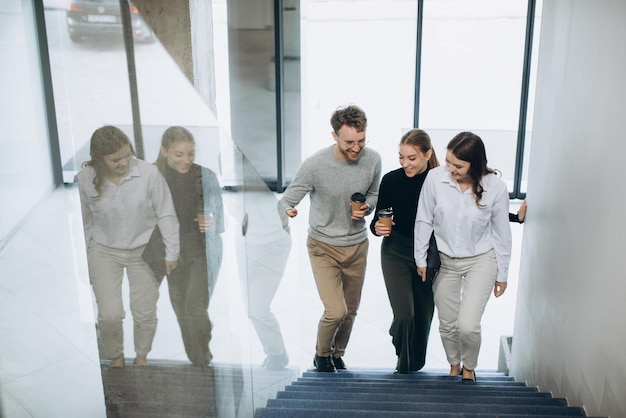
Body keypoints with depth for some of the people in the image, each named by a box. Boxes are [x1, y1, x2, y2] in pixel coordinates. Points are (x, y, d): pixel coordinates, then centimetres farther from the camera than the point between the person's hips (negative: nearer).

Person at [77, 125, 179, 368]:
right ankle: (115, 355, 27)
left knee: (145, 313, 6)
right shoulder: (85, 179, -15)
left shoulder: (148, 173, -21)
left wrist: (171, 253, -6)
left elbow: (166, 214, -10)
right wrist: (83, 257, 8)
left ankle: (142, 355, 37)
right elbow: (84, 221, 1)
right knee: (110, 314, -5)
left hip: (143, 250, 0)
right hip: (104, 252, 1)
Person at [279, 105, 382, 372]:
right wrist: (287, 210, -38)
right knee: (336, 311, -13)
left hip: (357, 246, 4)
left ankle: (337, 354, 44)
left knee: (350, 311, 16)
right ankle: (322, 354, 20)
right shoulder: (314, 165, -23)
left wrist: (366, 207, -16)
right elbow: (287, 199, -14)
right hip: (323, 247, -4)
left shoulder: (373, 160, -12)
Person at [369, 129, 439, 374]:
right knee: (404, 315, -12)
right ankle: (403, 362, 19)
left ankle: (416, 365, 40)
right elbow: (377, 220, -1)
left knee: (423, 315, 12)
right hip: (396, 254, -1)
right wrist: (377, 228, -22)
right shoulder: (391, 180, -12)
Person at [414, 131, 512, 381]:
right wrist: (420, 259, 2)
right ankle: (454, 367, 42)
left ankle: (469, 368, 22)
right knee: (447, 324, 12)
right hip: (444, 260, 2)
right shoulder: (435, 178, -19)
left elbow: (501, 233, -6)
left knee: (467, 325, -11)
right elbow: (424, 221, -5)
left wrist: (502, 274, 1)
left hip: (481, 260, -1)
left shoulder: (495, 187, -18)